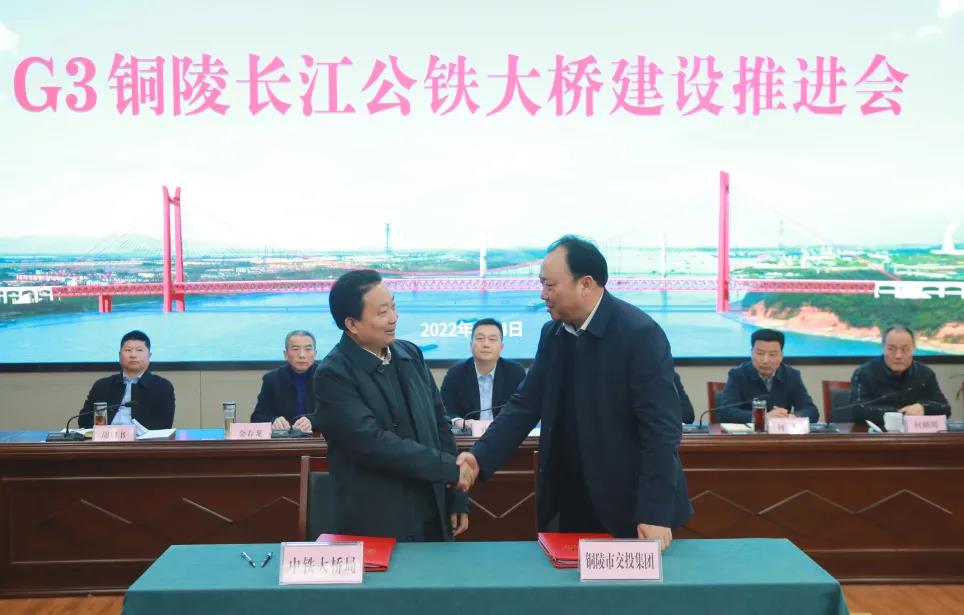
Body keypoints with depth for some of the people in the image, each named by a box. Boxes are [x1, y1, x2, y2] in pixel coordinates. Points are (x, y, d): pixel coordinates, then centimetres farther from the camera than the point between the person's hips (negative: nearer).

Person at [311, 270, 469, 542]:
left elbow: (439, 424, 9)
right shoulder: (333, 375, -14)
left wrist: (456, 498, 7)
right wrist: (450, 468, -19)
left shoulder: (410, 354, 5)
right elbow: (373, 442, -22)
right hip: (377, 527, -6)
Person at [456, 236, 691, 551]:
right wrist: (480, 457, -11)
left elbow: (661, 428, -19)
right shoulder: (552, 334, 4)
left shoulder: (640, 334, -17)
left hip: (629, 507, -6)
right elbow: (525, 405, 3)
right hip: (571, 504, 6)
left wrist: (655, 513, -22)